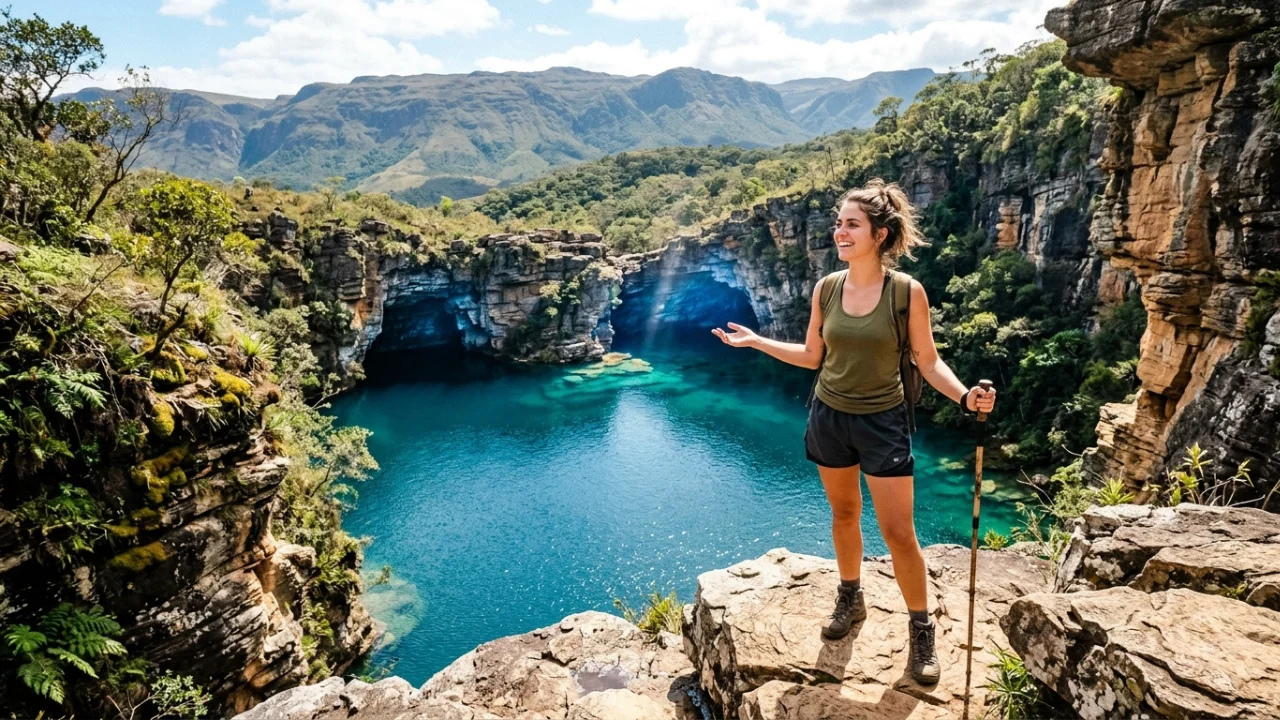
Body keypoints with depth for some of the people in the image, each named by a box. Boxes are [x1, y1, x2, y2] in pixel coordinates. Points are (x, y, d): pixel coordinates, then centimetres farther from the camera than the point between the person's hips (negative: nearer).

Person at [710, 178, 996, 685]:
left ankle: (921, 631, 20)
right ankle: (851, 600, 39)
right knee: (843, 514, 18)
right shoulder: (826, 287, -4)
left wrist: (964, 397, -25)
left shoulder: (908, 291, -14)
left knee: (898, 531, 0)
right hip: (830, 416, 4)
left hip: (883, 421, -3)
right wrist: (755, 341, 3)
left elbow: (928, 362, -8)